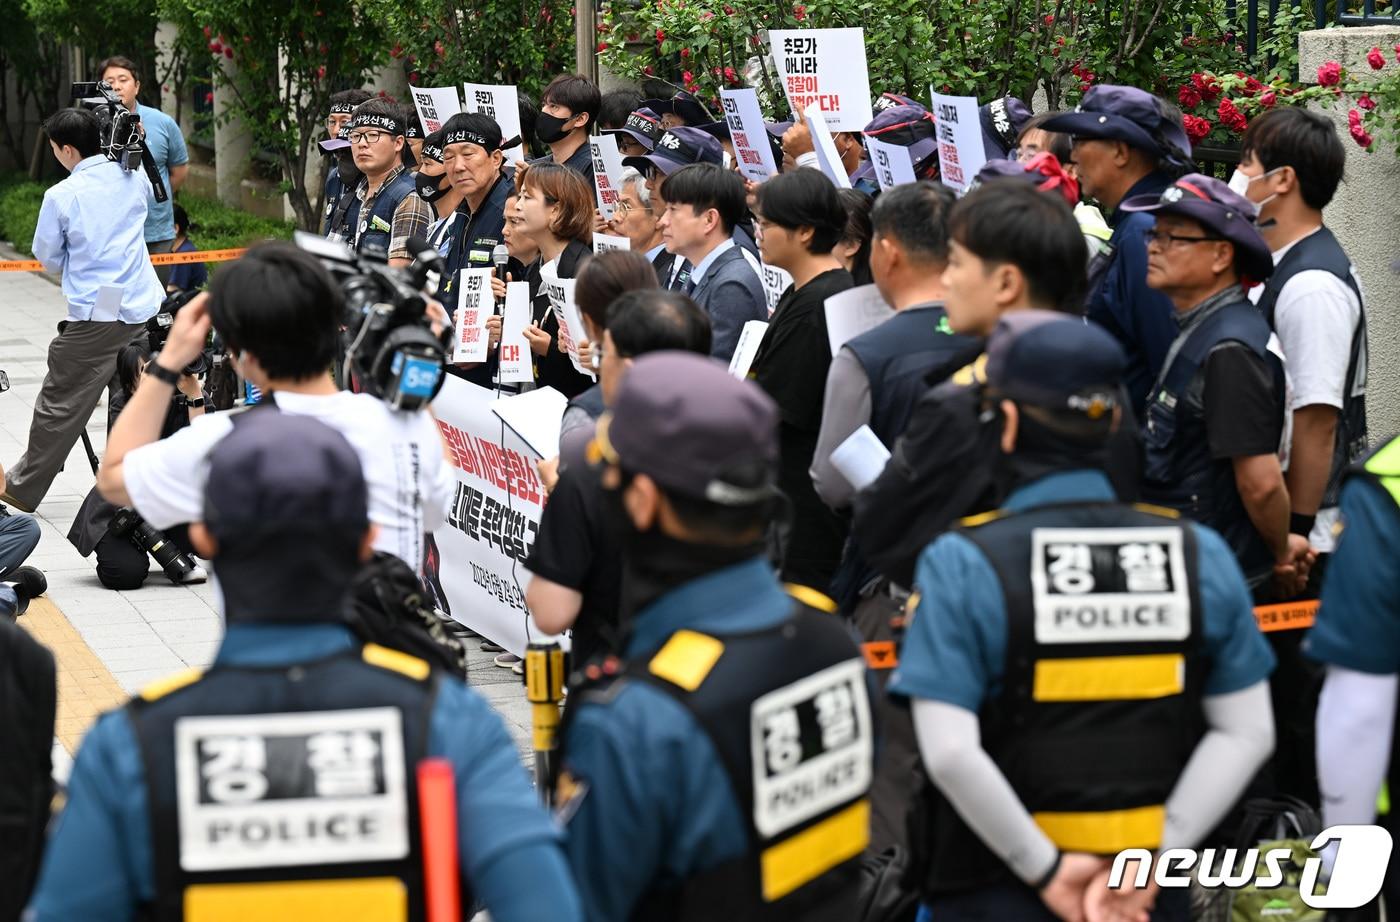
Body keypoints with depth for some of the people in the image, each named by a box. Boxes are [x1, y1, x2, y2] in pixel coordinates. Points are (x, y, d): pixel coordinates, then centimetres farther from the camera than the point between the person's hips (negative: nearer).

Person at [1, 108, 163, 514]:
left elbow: (49, 259, 3)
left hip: (96, 318, -5)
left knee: (59, 406, 4)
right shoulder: (133, 177, 3)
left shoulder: (61, 196, -11)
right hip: (145, 309, 5)